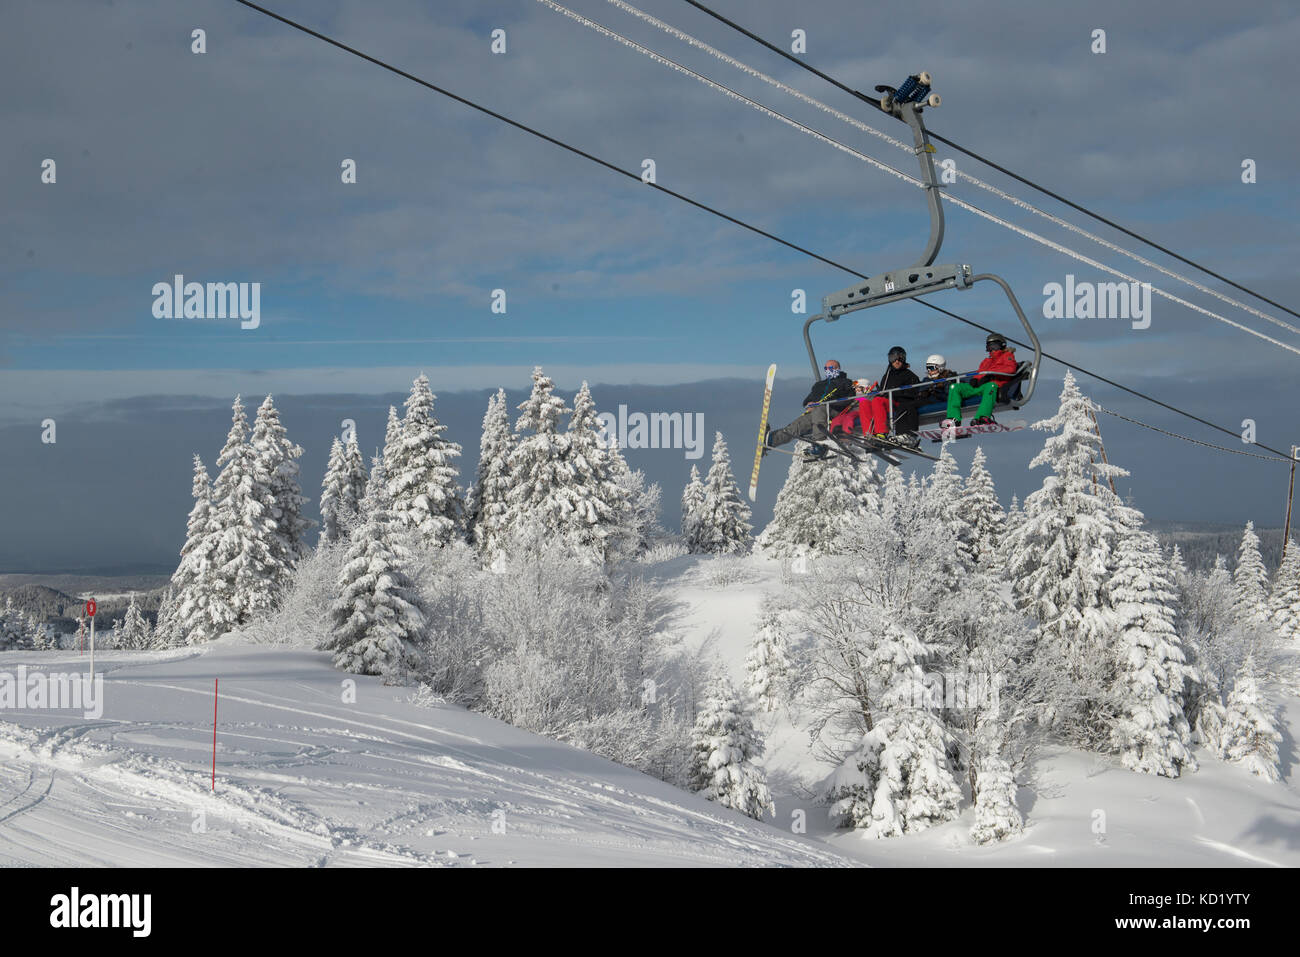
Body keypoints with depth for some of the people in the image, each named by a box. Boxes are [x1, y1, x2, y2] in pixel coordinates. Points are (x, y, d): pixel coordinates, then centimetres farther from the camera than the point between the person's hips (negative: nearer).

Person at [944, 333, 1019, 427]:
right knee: (955, 387, -11)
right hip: (980, 385, 7)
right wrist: (975, 380, 0)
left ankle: (983, 418, -61)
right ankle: (954, 419, -28)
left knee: (991, 386, -43)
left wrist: (991, 374, -13)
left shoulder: (1007, 355, 20)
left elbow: (1010, 368, -1)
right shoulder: (987, 360, 38)